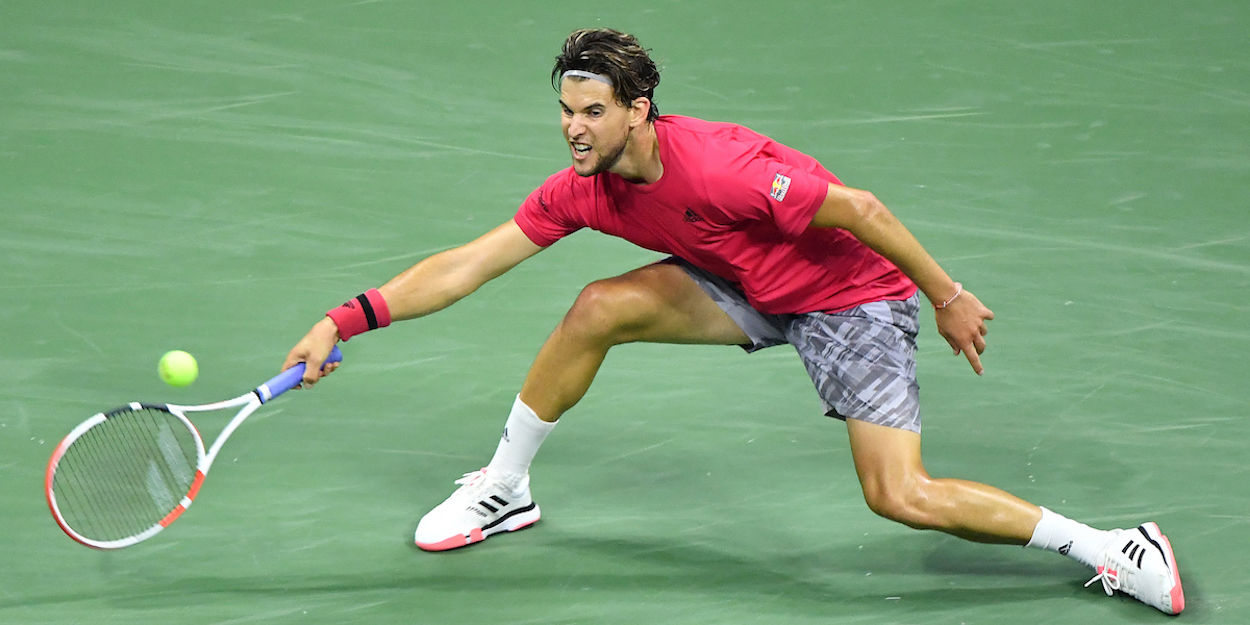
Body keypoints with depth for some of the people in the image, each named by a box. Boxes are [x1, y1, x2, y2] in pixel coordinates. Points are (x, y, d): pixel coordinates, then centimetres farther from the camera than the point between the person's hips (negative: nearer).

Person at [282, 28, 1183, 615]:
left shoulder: (719, 168, -34)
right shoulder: (582, 188, -12)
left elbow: (857, 209, -28)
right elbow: (467, 265, -8)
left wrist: (947, 298, -22)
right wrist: (347, 321, -15)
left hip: (852, 295, -7)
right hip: (746, 292, 7)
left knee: (902, 498, -17)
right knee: (599, 309, -12)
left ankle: (1111, 550, -5)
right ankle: (503, 491, 7)